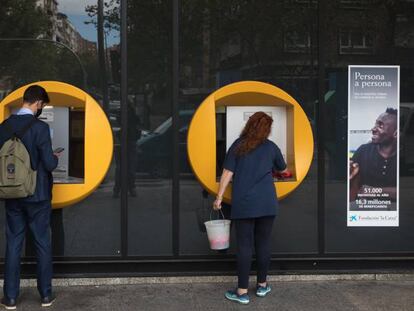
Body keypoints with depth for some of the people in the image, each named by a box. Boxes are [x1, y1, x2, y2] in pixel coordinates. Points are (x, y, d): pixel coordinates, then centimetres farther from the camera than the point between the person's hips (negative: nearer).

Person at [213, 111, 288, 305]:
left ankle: (242, 292, 3)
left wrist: (219, 197, 2)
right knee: (263, 244, 11)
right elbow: (283, 170, 25)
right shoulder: (271, 147, 8)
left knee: (244, 246, 0)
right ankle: (262, 286, 23)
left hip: (243, 204, -2)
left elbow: (227, 173, -3)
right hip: (267, 203, 2)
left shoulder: (238, 145, 3)